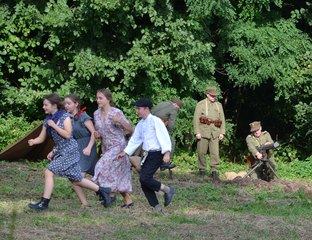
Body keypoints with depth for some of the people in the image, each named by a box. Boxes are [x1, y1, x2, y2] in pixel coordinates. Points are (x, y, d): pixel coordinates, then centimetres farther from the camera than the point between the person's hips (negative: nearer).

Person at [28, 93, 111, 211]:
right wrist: (33, 141, -10)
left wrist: (54, 125, -18)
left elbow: (67, 135, -18)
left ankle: (44, 203, -10)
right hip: (60, 151, 8)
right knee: (76, 180, 11)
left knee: (49, 172, -14)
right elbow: (41, 138, 10)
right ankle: (102, 190, 23)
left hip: (69, 151, -8)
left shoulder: (65, 117, -10)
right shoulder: (47, 120, 10)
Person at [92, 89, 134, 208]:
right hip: (106, 148, 7)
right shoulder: (96, 114, 5)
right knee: (118, 175, 9)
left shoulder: (116, 113, -13)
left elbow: (130, 129, -13)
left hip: (118, 146, -7)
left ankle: (111, 194, -7)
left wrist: (119, 121, -29)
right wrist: (97, 134, -4)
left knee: (104, 166, -21)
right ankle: (128, 200, 17)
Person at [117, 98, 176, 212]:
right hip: (146, 155, 8)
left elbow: (164, 137, -16)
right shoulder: (140, 125, 13)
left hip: (156, 154, -8)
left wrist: (167, 153, -24)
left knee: (145, 178, -21)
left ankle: (167, 190, -4)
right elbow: (135, 140, 19)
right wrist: (125, 152, 10)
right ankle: (156, 208, 10)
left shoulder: (155, 121, -10)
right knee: (143, 182, 3)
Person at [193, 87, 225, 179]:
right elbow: (196, 119, -1)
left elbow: (222, 119, 15)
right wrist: (197, 132, -9)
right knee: (202, 152, 2)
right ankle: (202, 170, 15)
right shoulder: (200, 104, 5)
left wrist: (222, 132, 5)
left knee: (215, 152, -8)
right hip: (203, 132, -2)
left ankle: (214, 171, -7)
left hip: (215, 132, 2)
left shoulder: (219, 105, 15)